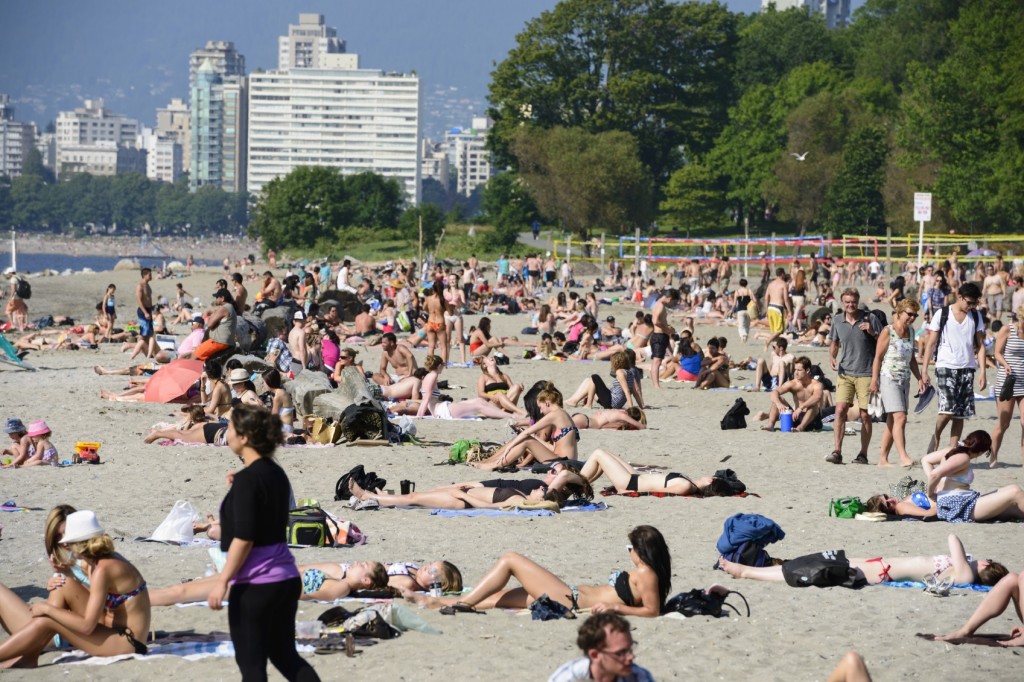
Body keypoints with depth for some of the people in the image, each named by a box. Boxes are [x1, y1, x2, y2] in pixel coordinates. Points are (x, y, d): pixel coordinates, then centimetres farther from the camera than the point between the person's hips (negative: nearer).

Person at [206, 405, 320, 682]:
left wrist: (222, 581, -16)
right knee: (285, 655, 15)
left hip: (255, 585, -8)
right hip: (287, 579, 8)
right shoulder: (276, 473, 10)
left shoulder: (248, 478, -15)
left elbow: (243, 538, -20)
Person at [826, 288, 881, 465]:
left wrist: (872, 332, -15)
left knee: (865, 415, 1)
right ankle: (837, 452, -11)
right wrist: (832, 357, 2)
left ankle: (863, 454, 10)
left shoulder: (870, 319, -2)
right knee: (840, 410, -12)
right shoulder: (838, 321, 7)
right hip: (845, 372, 2)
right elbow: (834, 343, 21)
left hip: (866, 374, -2)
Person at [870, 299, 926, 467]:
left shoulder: (910, 331, 14)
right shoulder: (888, 331, -6)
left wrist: (920, 378, 17)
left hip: (904, 380, 7)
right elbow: (878, 357, -7)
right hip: (889, 379, -7)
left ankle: (883, 458, 11)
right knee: (900, 417, -17)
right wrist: (874, 380, -12)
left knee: (892, 421, 7)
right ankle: (903, 456, -22)